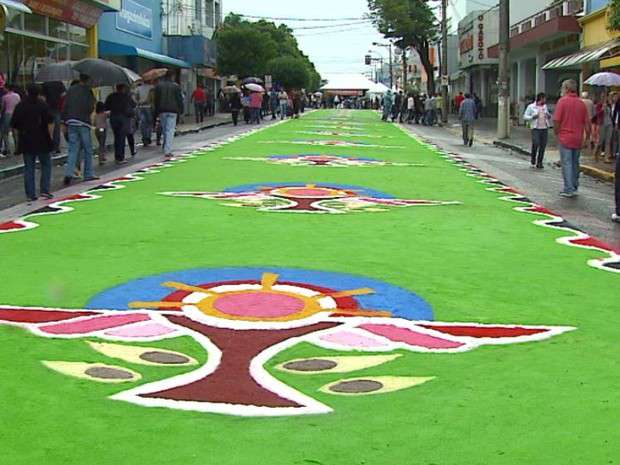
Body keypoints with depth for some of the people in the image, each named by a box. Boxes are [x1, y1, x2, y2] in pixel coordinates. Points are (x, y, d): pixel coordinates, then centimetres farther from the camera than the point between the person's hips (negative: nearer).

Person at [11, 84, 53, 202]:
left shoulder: (20, 106, 4)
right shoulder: (43, 105, -5)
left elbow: (14, 125, 5)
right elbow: (49, 122, -12)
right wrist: (50, 135, -2)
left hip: (26, 142, 2)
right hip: (42, 141, -2)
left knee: (28, 168, 6)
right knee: (46, 165, 12)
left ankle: (30, 194, 5)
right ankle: (44, 190, 4)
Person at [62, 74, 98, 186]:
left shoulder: (71, 89, 8)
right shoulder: (88, 91, -7)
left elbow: (65, 107, 8)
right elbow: (90, 108, -13)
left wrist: (65, 122, 14)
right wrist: (94, 103, 9)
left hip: (71, 123, 4)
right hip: (83, 123, -4)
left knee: (73, 149, 4)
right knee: (88, 149, 9)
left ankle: (68, 173, -11)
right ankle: (88, 174, 14)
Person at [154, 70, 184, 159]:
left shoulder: (158, 86, 3)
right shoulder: (176, 86, -5)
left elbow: (156, 99, 6)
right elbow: (179, 99, -4)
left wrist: (157, 112, 11)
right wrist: (180, 110, 6)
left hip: (162, 111, 3)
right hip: (172, 111, -3)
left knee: (164, 129, 15)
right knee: (170, 130, -5)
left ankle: (166, 148, 21)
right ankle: (167, 151, -13)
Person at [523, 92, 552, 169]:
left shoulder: (545, 106, 15)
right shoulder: (531, 107, 1)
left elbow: (548, 116, 26)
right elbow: (525, 116, 1)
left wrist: (549, 116, 3)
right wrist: (532, 117, -16)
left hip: (545, 128, 5)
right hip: (536, 128, -4)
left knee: (543, 146, 1)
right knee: (536, 144, -15)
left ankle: (539, 163, 10)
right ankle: (533, 161, 5)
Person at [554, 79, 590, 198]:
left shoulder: (562, 101, -9)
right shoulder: (582, 103, 5)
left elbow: (556, 121, -13)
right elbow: (587, 123, 5)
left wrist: (557, 134, 1)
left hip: (565, 138, -5)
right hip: (578, 139, 5)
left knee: (567, 164, -2)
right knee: (575, 163, 15)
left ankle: (569, 189, -5)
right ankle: (574, 187, 22)